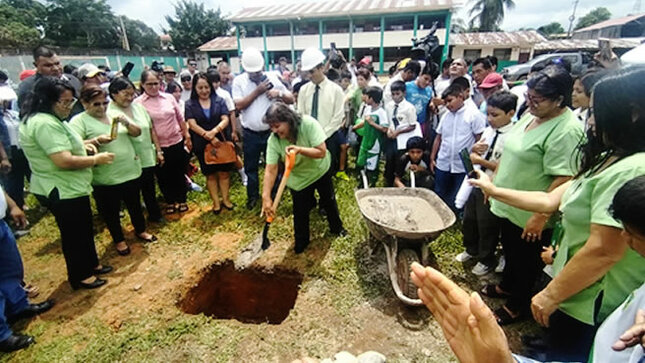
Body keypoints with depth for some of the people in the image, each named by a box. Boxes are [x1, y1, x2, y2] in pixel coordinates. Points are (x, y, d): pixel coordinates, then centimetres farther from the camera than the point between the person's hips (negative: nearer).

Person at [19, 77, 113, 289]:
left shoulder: (50, 119, 10)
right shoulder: (44, 124, -24)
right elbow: (64, 160, -31)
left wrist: (84, 145, 6)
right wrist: (95, 159, -19)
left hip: (69, 188, 11)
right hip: (62, 192, -11)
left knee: (84, 229, 22)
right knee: (74, 234, 6)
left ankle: (91, 264, 39)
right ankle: (80, 276, 24)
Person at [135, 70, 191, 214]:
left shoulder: (169, 98, 2)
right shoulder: (138, 103, -5)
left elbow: (180, 118, 8)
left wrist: (187, 137, 7)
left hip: (177, 142, 2)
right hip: (157, 147, -1)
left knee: (179, 174, 11)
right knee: (163, 176, 12)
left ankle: (182, 200, 27)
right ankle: (170, 202, 29)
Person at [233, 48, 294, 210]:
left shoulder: (272, 78, -2)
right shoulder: (239, 81, -3)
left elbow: (291, 99, 1)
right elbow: (239, 105, -15)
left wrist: (279, 93, -19)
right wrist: (257, 91, -17)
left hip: (270, 131, 0)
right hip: (250, 134, 0)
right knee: (250, 167, 13)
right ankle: (253, 195, 33)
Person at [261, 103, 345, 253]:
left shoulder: (308, 124, -33)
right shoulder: (273, 140, -27)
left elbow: (322, 152, -33)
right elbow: (270, 170, -30)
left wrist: (300, 149, -48)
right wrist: (266, 197, -38)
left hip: (320, 170, 0)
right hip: (298, 178, 0)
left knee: (329, 201, 19)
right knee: (300, 211, 5)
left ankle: (336, 227, 46)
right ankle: (301, 241, 30)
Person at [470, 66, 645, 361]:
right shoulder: (611, 162, 4)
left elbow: (604, 251, -29)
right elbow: (550, 200, 5)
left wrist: (550, 295, -19)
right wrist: (494, 190, 6)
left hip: (590, 304, -8)